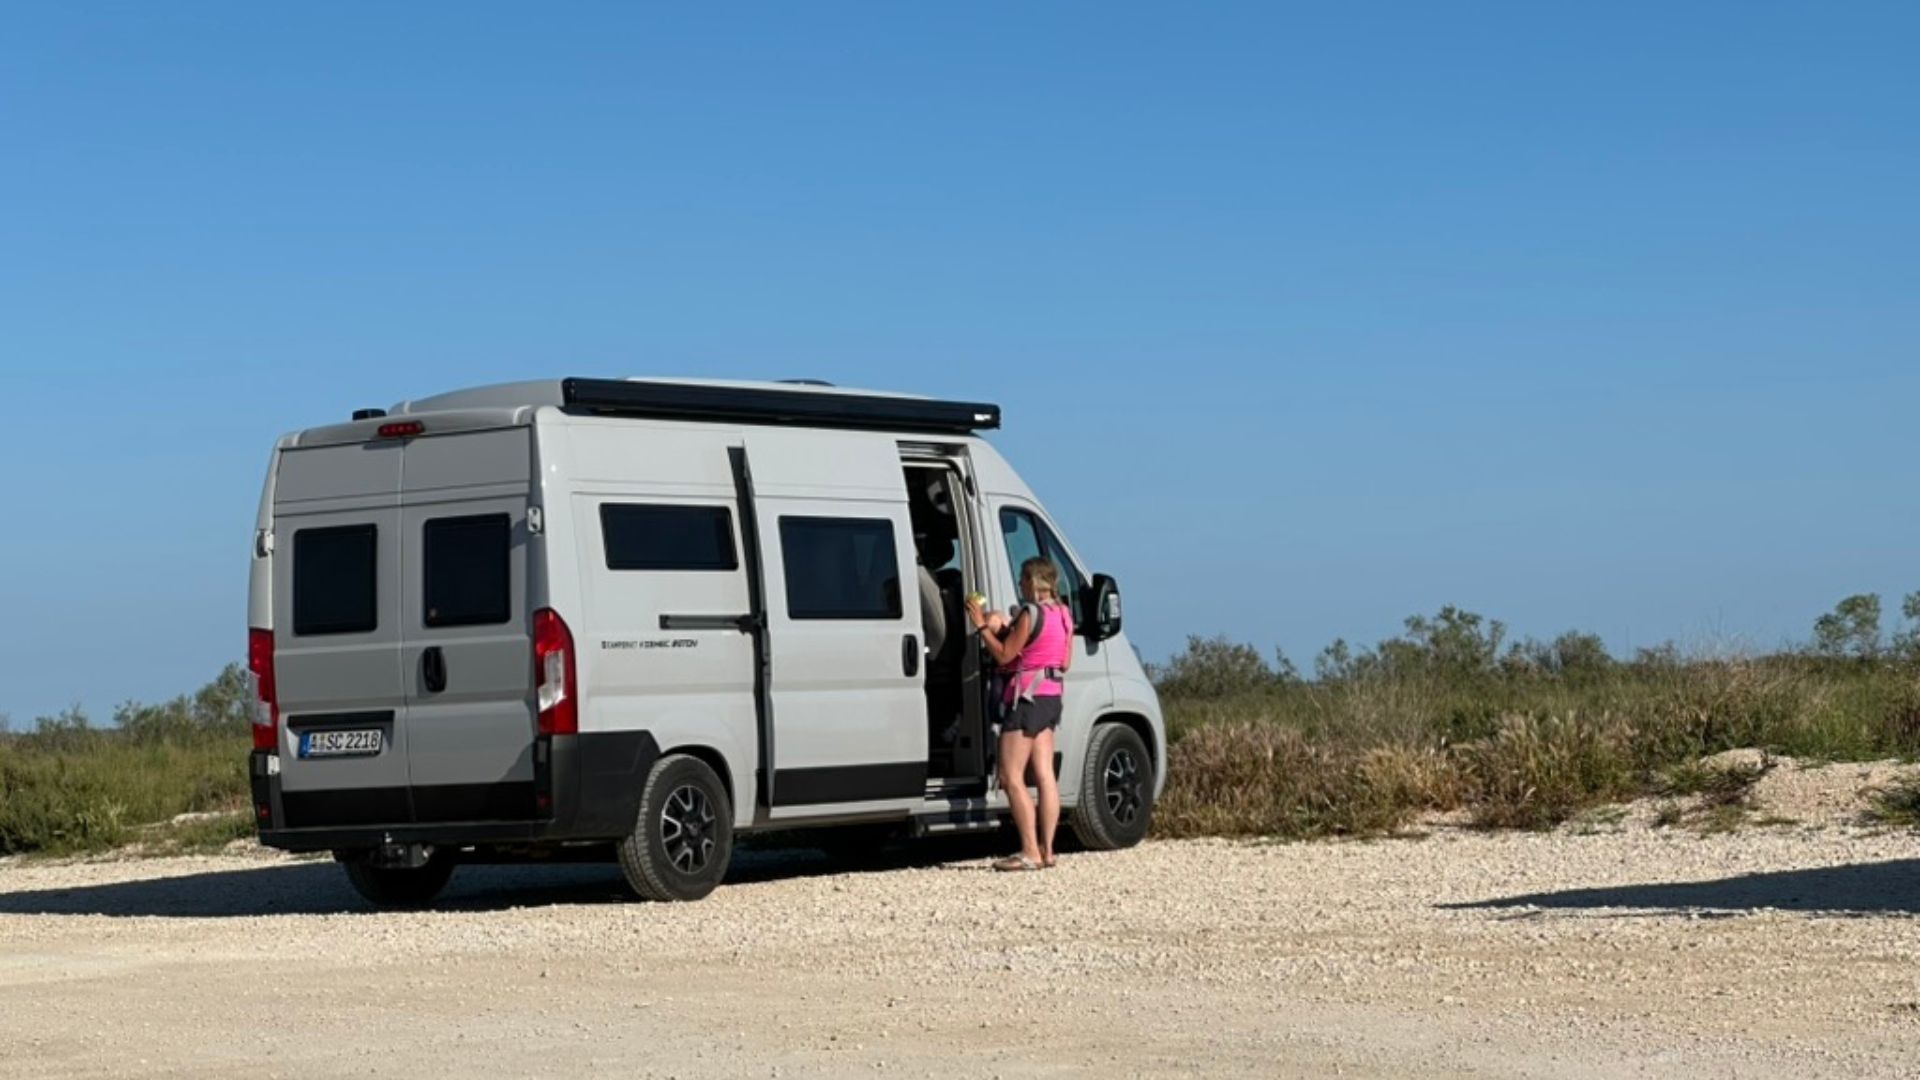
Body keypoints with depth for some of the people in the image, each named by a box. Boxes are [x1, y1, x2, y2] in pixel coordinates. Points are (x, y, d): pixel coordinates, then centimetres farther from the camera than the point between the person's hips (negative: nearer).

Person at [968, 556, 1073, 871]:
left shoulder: (1031, 614, -15)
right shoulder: (1063, 614, 12)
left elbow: (1004, 656, -14)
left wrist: (982, 626, -4)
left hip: (1027, 695, -9)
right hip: (1051, 695, 9)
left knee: (1011, 777, -6)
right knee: (1044, 775, 8)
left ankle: (1030, 852, -11)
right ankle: (1046, 849, 6)